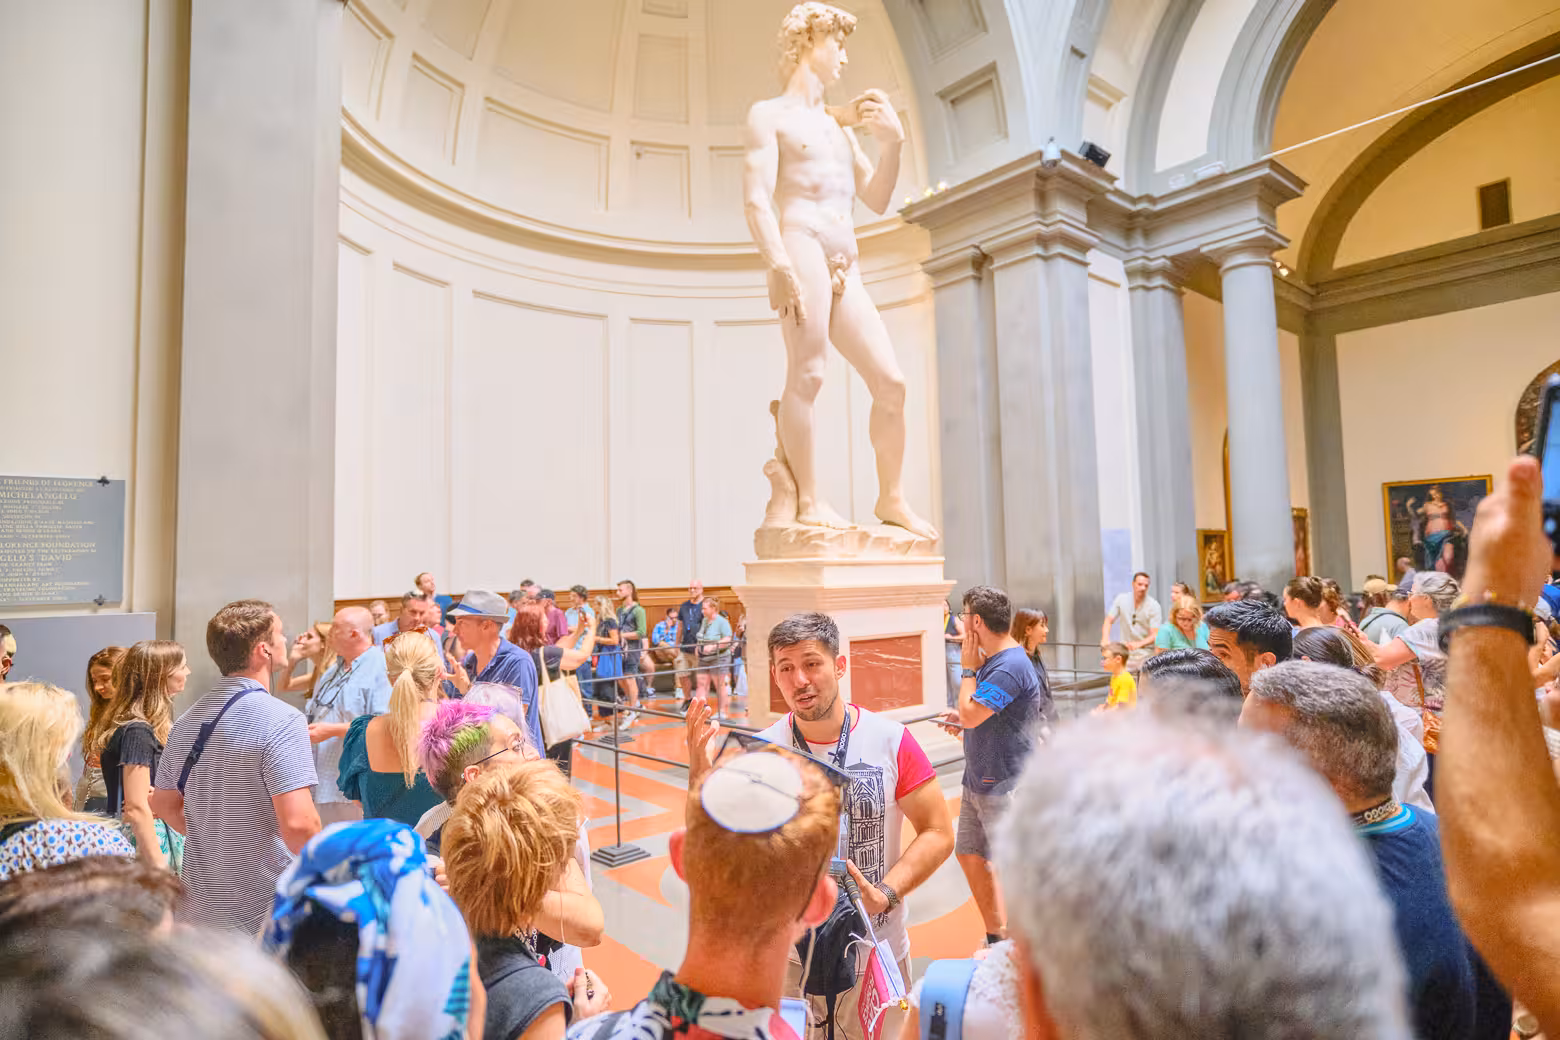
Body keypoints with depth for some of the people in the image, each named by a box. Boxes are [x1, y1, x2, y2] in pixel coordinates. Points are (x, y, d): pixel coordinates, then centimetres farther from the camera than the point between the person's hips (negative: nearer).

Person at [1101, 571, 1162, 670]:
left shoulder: (1154, 605, -9)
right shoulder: (1121, 599, 0)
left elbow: (1155, 635, -14)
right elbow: (1108, 621, -1)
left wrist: (1139, 644, -34)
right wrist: (1105, 638, -21)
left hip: (1145, 653, -2)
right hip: (1125, 652, 2)